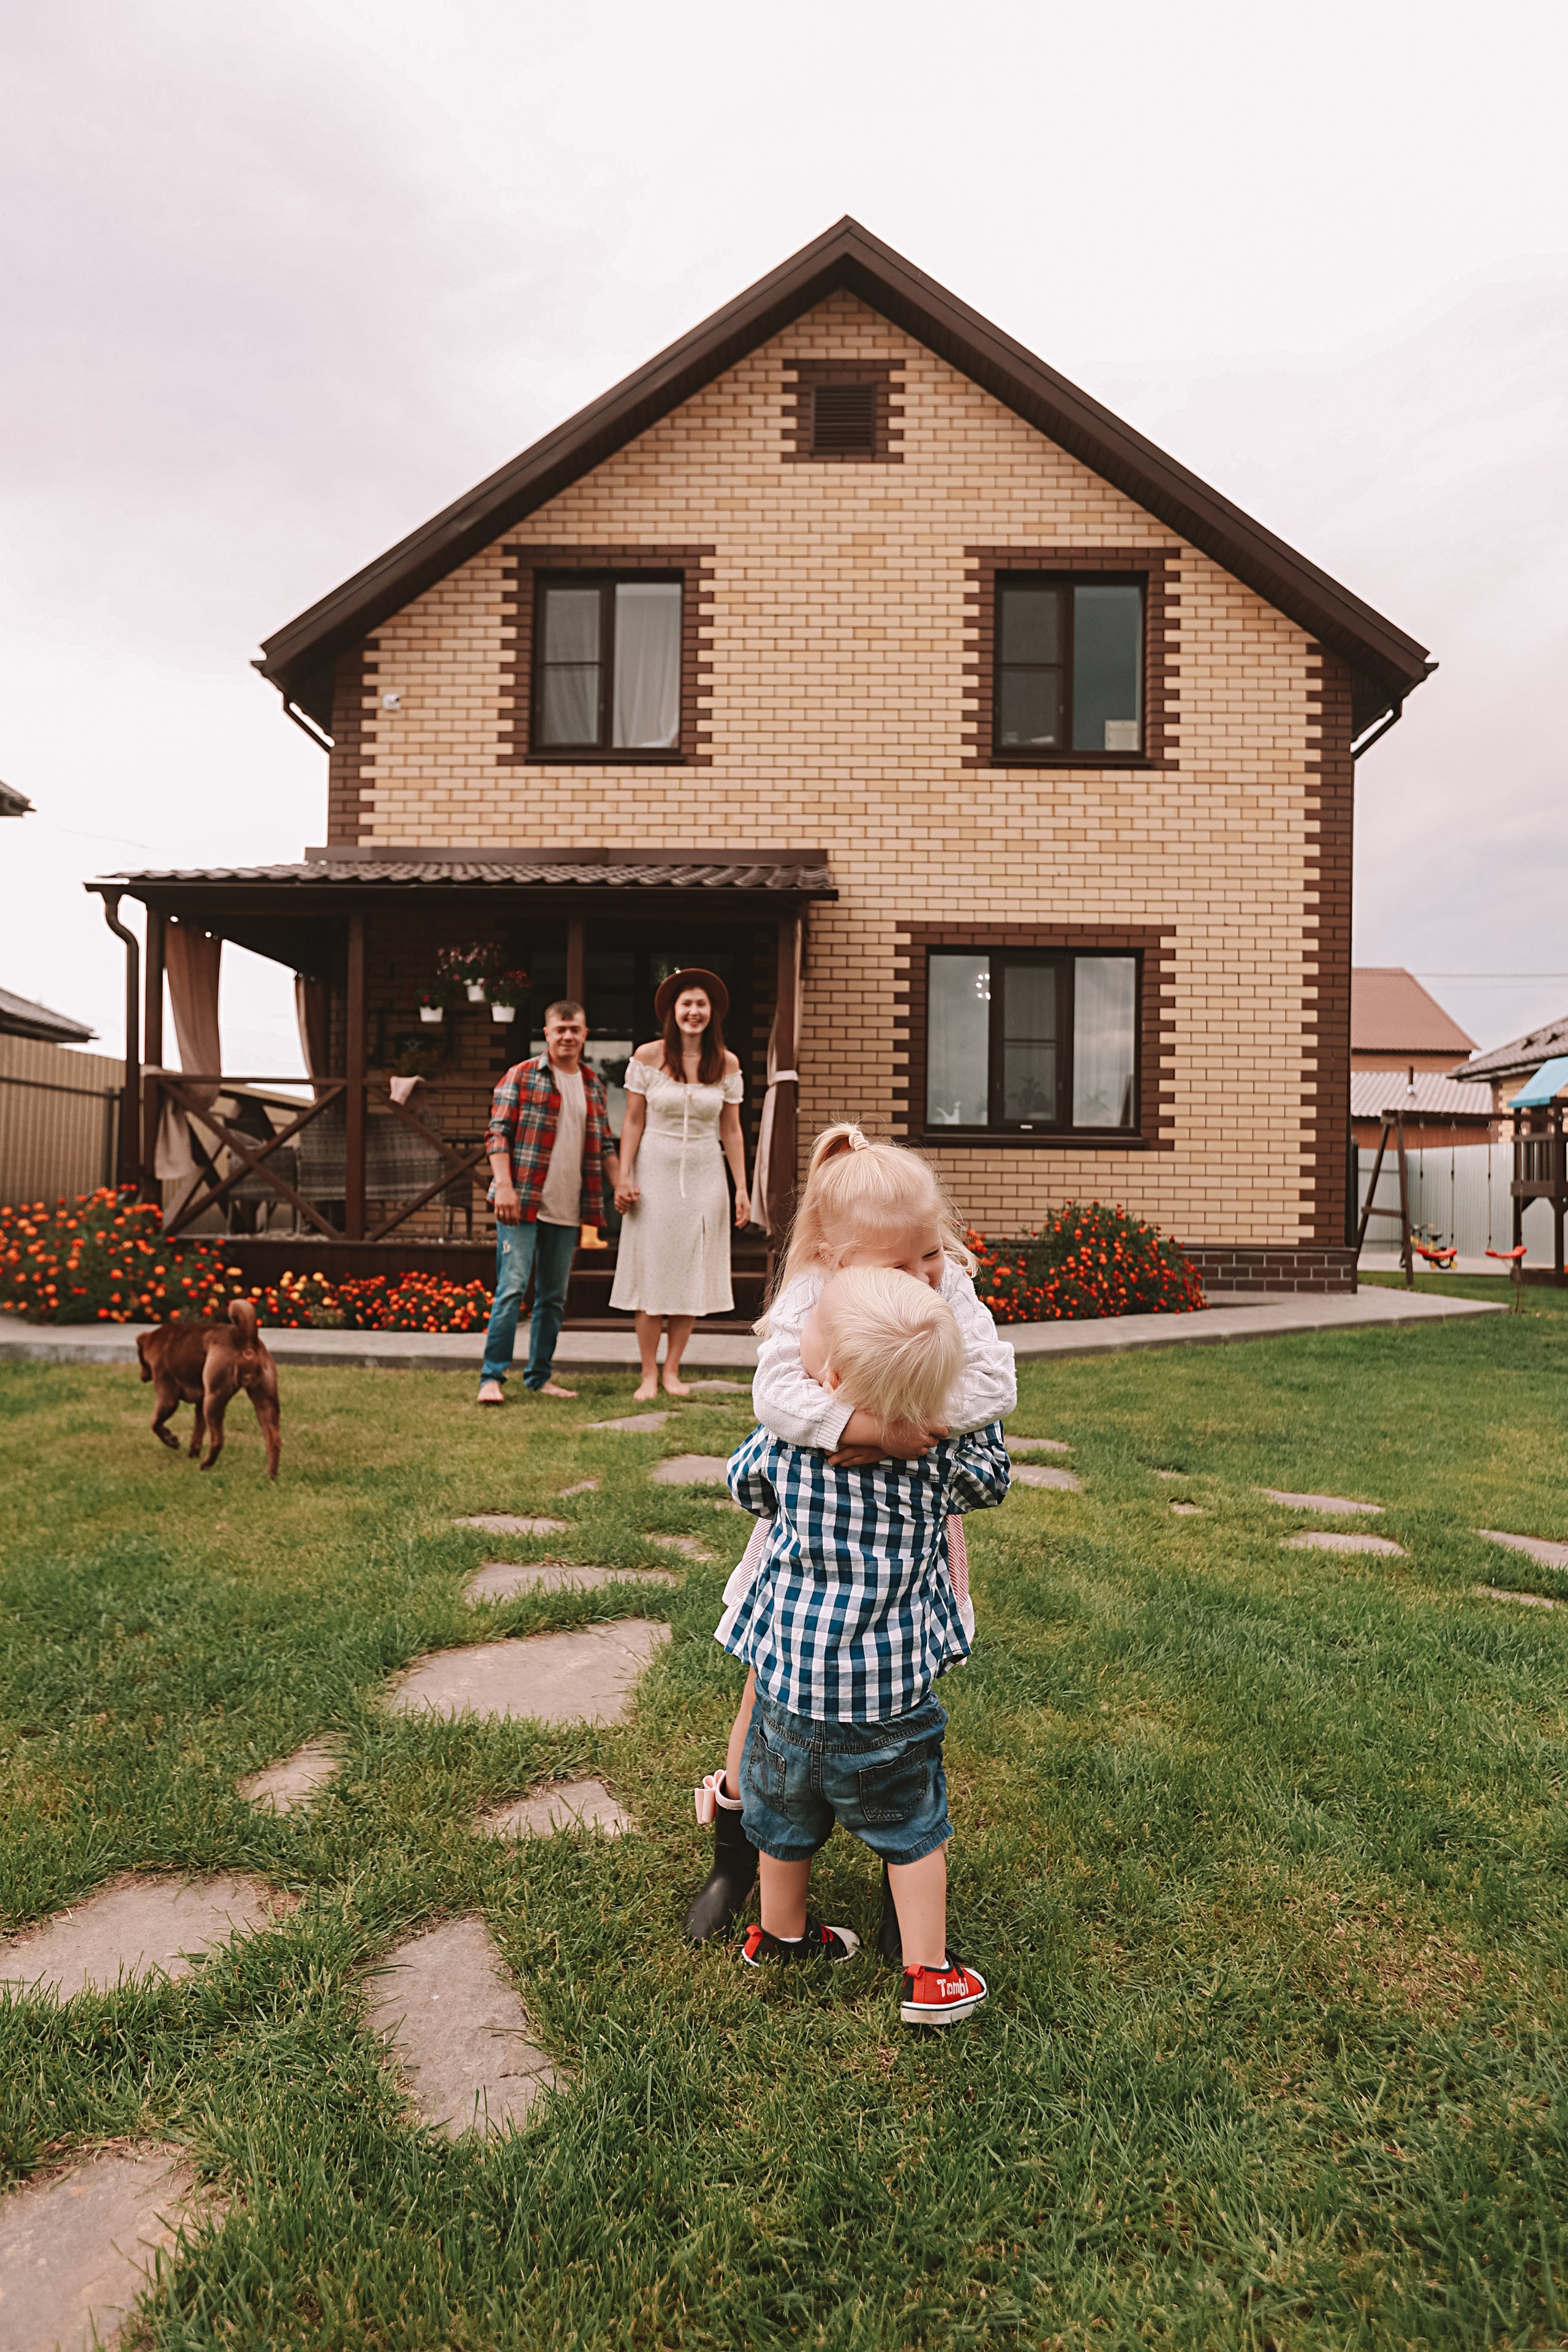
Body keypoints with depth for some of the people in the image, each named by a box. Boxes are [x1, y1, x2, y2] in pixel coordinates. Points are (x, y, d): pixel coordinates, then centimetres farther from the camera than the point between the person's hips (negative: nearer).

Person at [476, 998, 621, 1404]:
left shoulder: (594, 1085, 15)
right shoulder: (521, 1077, 0)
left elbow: (605, 1146, 18)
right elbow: (499, 1134, -6)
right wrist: (504, 1185, -17)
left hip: (567, 1210, 5)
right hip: (522, 1203, -5)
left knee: (554, 1296, 10)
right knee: (512, 1288, -8)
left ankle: (540, 1377, 20)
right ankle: (492, 1378, -3)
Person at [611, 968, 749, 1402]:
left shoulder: (726, 1065, 2)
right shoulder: (648, 1056, -3)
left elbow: (731, 1131, 5)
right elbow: (633, 1122, -1)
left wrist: (741, 1189, 2)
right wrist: (624, 1178, -7)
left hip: (704, 1177, 2)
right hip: (655, 1173, -2)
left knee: (692, 1276, 5)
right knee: (650, 1274, 0)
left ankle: (672, 1370, 16)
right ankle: (649, 1375, 8)